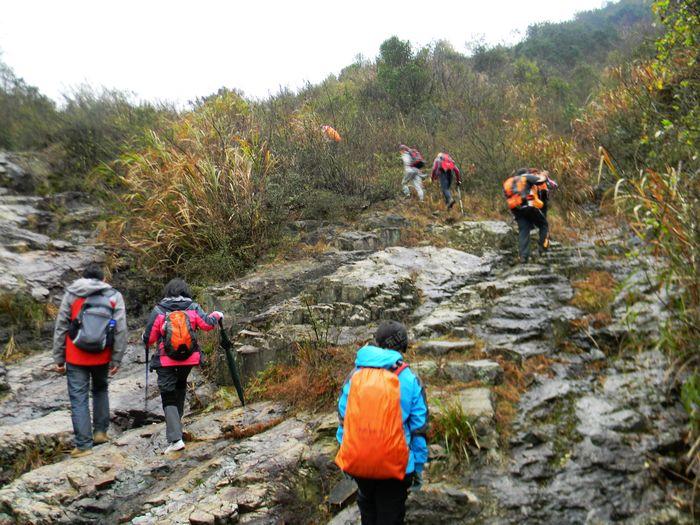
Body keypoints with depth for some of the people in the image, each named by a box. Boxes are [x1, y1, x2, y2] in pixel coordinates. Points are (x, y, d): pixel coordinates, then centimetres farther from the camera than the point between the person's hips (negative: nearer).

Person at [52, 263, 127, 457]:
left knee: (79, 400, 4)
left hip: (76, 358, -1)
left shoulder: (72, 294, 3)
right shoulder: (115, 297, 2)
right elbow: (121, 331, -4)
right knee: (100, 390, 25)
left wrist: (58, 358, 6)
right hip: (102, 357, 2)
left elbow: (60, 328, 1)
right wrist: (116, 360, 0)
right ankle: (100, 431, 24)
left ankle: (83, 445, 4)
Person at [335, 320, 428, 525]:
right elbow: (418, 429, -6)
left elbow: (343, 420, 3)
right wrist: (418, 467, 6)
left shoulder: (354, 376, -4)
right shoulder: (410, 380, -10)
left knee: (367, 504, 29)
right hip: (394, 466, -2)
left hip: (357, 461, 2)